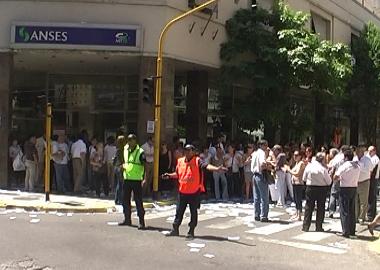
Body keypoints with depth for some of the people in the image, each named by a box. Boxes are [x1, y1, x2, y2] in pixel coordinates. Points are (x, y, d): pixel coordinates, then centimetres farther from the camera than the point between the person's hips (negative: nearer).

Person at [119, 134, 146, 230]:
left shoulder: (140, 152, -10)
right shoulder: (125, 150, 10)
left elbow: (145, 166, -15)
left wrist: (145, 179, -25)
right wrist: (123, 165, 3)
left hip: (137, 180, -7)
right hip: (127, 179, 7)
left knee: (138, 201, -5)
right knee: (125, 200, 12)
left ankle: (141, 222, -1)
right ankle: (127, 219, 24)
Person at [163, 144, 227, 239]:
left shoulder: (197, 161, -9)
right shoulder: (180, 161, 6)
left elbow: (207, 166, -26)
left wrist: (217, 169, -42)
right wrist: (169, 175, 7)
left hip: (195, 192, -4)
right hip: (182, 192, 4)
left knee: (193, 212, 5)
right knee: (179, 211, 12)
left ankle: (191, 232, 16)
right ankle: (175, 230, 24)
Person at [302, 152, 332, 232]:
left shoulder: (309, 166, -7)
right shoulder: (323, 168, -15)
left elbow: (304, 179, 3)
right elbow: (329, 181, -8)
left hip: (310, 188, 2)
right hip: (322, 189, -2)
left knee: (308, 207, 10)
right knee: (320, 208, 10)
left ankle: (305, 226, 11)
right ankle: (319, 227, 14)